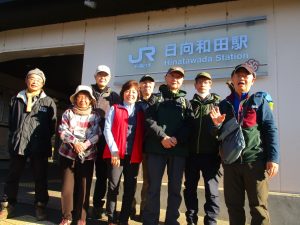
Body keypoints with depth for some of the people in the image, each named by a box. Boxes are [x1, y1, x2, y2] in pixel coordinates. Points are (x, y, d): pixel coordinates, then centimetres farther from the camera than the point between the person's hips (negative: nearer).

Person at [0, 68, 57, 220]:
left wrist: (43, 139, 0)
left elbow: (52, 126, 4)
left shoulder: (49, 102, 6)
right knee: (13, 176, 11)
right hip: (18, 144, 2)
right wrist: (15, 136, 10)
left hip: (39, 146, -2)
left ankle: (40, 206, 19)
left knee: (40, 178, 6)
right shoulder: (16, 99, 12)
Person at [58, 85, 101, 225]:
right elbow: (62, 131, -3)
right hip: (68, 154, 0)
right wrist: (75, 142, -18)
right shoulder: (68, 113, 6)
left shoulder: (95, 116, 5)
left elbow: (96, 134, -3)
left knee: (84, 187, 4)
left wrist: (85, 144, -20)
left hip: (87, 156, 0)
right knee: (67, 186, 2)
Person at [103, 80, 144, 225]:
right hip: (116, 153, -2)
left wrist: (141, 151, -2)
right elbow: (107, 129, -3)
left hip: (134, 155, 2)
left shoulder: (141, 112, 12)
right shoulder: (114, 109, 6)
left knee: (130, 188, 6)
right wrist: (114, 150, -12)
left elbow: (143, 133, 10)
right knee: (113, 186, 1)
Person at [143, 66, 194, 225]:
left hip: (179, 149, 2)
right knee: (154, 187, 3)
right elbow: (149, 120, -3)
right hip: (157, 148, -2)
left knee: (175, 188, 8)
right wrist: (162, 137, -15)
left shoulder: (185, 101, 15)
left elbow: (189, 125, 2)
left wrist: (176, 139, -14)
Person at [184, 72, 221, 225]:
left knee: (211, 190, 3)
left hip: (210, 154, -2)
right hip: (191, 153, 3)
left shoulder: (218, 103, 6)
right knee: (190, 188, 10)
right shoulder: (189, 104, 11)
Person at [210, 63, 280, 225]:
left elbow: (270, 130, -3)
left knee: (259, 206, 1)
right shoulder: (224, 104, 12)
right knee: (233, 205, 12)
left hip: (255, 161, -3)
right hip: (231, 161, 3)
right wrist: (217, 125, -8)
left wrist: (273, 158, -12)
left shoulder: (259, 101, 5)